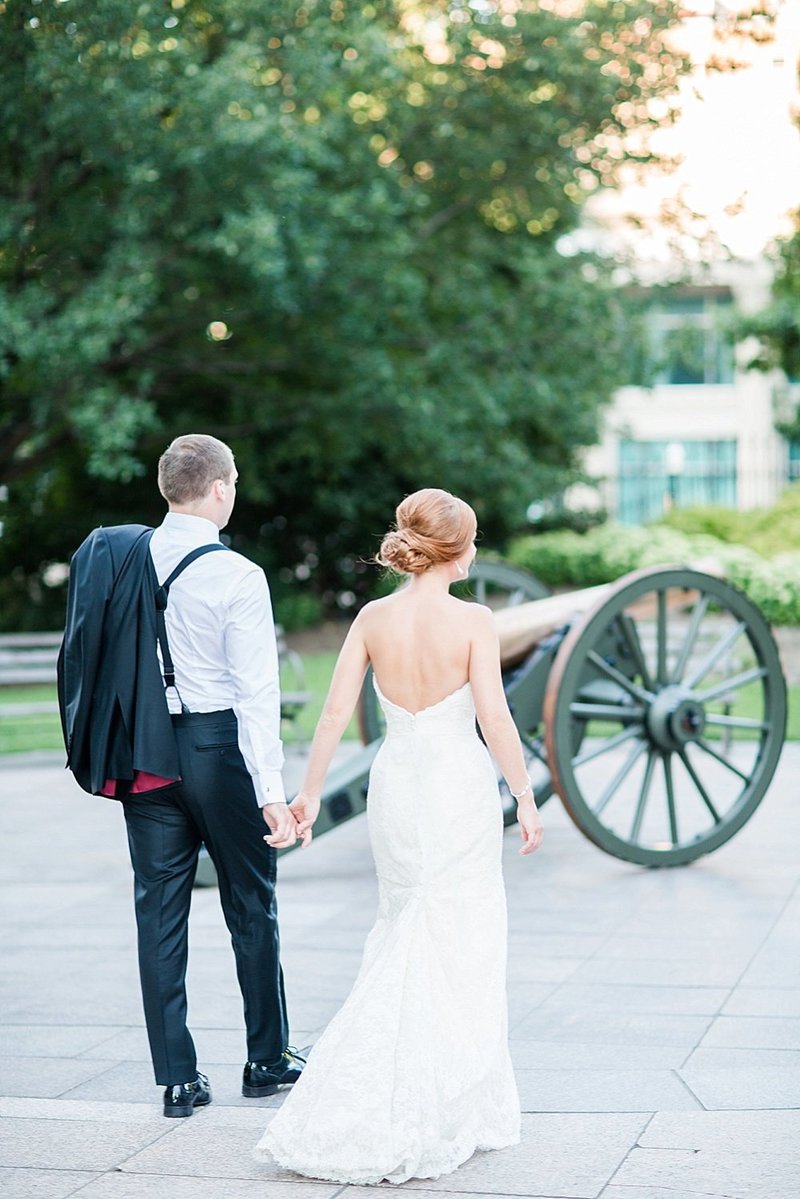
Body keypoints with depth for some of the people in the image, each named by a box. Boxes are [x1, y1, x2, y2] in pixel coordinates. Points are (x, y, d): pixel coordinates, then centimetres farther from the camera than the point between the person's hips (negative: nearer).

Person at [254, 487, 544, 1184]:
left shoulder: (374, 617, 0)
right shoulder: (473, 621, -12)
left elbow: (335, 714, -1)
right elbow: (495, 719, -15)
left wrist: (311, 793, 7)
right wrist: (526, 799, -5)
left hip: (395, 782, 5)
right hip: (460, 786, -4)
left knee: (402, 936, 19)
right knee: (457, 948, 5)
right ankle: (445, 1110, 8)